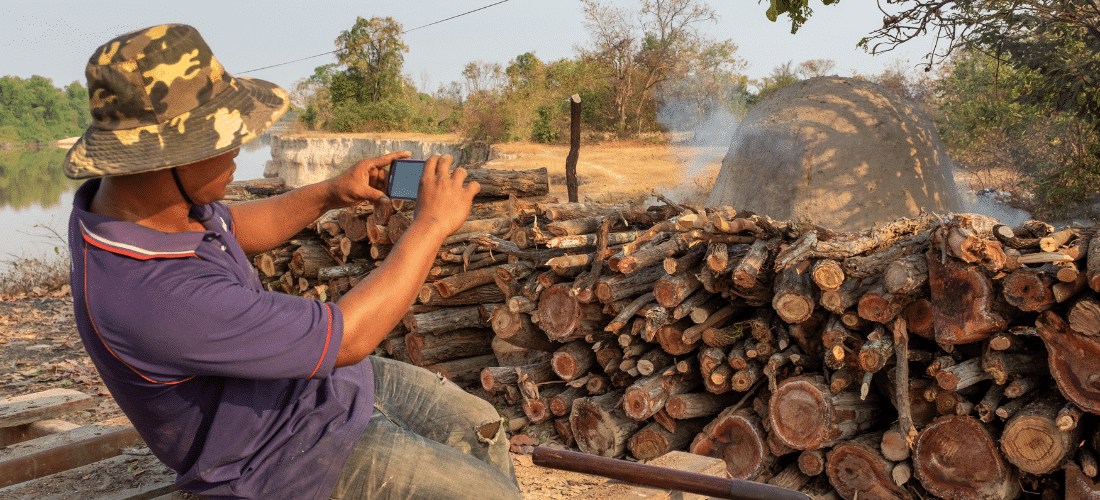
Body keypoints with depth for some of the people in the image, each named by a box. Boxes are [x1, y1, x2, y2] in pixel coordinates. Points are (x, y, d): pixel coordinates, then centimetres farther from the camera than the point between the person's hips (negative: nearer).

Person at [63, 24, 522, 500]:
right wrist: (432, 223, -22)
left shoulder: (124, 193, -11)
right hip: (279, 451, -8)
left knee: (479, 428, 12)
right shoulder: (158, 299, -40)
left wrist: (329, 193, -4)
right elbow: (347, 339, -32)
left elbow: (232, 229, 12)